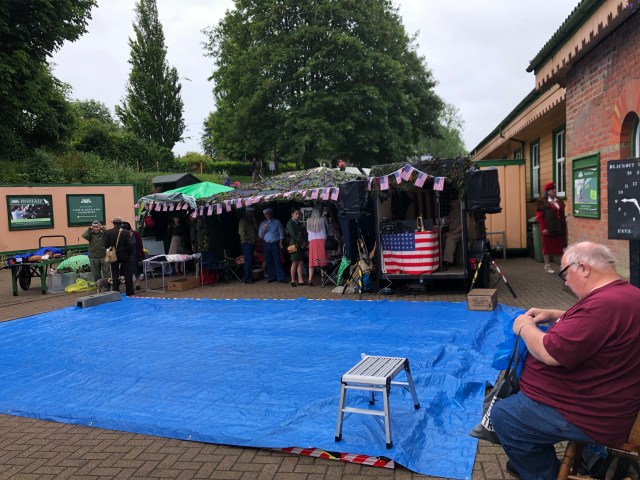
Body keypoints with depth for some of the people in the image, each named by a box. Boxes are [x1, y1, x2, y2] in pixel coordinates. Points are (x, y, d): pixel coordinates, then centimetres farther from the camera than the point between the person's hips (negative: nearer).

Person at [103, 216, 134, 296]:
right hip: (125, 256, -1)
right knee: (128, 274, 8)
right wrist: (129, 254, 2)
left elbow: (106, 245, -9)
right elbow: (129, 245, -13)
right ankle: (129, 293, 12)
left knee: (115, 275, 10)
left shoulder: (108, 232, -7)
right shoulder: (125, 232, -13)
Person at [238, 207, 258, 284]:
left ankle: (249, 277, 14)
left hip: (252, 243, 7)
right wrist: (248, 239, -11)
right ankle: (248, 278, -8)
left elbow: (256, 230, 12)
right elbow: (241, 232, -12)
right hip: (246, 243, -7)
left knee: (250, 260, 9)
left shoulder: (252, 221, 19)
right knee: (248, 260, -11)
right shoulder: (243, 221, -5)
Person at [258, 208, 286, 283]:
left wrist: (280, 243, -3)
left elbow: (281, 232, 5)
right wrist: (263, 230, -9)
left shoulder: (276, 222, 7)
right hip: (266, 244, 3)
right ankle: (272, 277, 11)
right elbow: (260, 235, 12)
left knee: (277, 261, -9)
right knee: (269, 261, 2)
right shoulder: (262, 223, 14)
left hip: (275, 244, -3)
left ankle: (281, 278, -9)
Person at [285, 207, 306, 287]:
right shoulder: (290, 223, -4)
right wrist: (300, 243, -10)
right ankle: (293, 281, 2)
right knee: (294, 263, -5)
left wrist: (303, 242, 4)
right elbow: (293, 235, -11)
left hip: (301, 245, 7)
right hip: (294, 245, -7)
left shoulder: (298, 223, 19)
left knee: (300, 262, 4)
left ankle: (300, 280, 6)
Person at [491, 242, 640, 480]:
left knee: (503, 416, -1)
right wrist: (555, 316, 11)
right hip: (600, 400, 11)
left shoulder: (604, 305, -31)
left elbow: (550, 353, -30)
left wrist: (525, 327, -11)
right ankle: (535, 460, 30)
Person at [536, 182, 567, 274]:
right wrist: (543, 228, -15)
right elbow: (539, 216, -11)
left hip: (559, 228, 5)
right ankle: (547, 265, 16)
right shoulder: (542, 201, -7)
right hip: (548, 229, -5)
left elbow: (562, 215, 17)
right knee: (547, 247, 5)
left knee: (560, 246, 6)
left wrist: (564, 226, 12)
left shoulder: (559, 201, 12)